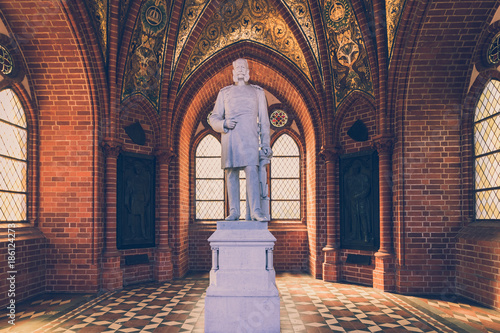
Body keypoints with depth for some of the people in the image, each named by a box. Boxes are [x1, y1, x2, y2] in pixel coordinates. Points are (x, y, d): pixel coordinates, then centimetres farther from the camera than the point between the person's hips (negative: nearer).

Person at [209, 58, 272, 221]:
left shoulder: (257, 92, 20)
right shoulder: (224, 92, 21)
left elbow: (264, 120, 14)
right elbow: (213, 118, 16)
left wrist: (265, 143, 5)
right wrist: (224, 124, -7)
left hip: (249, 136, -1)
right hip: (229, 136, 2)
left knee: (252, 171, -16)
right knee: (231, 173, -2)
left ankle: (256, 211, -19)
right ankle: (234, 211, 2)